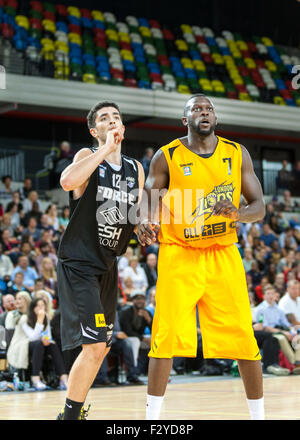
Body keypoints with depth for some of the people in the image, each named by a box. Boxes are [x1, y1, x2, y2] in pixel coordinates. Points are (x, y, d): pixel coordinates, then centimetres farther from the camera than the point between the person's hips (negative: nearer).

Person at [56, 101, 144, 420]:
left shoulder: (136, 170, 11)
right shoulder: (88, 156, -7)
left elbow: (139, 221, 17)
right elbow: (68, 181, -30)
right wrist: (107, 148, -24)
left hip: (108, 266, 8)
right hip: (78, 264, -8)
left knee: (101, 348, 15)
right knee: (94, 346, -17)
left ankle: (73, 408, 33)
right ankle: (70, 415, -4)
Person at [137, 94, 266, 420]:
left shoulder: (237, 154, 5)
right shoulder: (167, 157, -2)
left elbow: (259, 207, 4)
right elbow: (148, 200, 0)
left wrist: (237, 214, -19)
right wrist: (145, 223, -24)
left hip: (223, 256, 2)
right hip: (179, 256, -2)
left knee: (244, 338, 0)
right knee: (167, 336, -9)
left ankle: (258, 416, 15)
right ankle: (152, 417, 3)